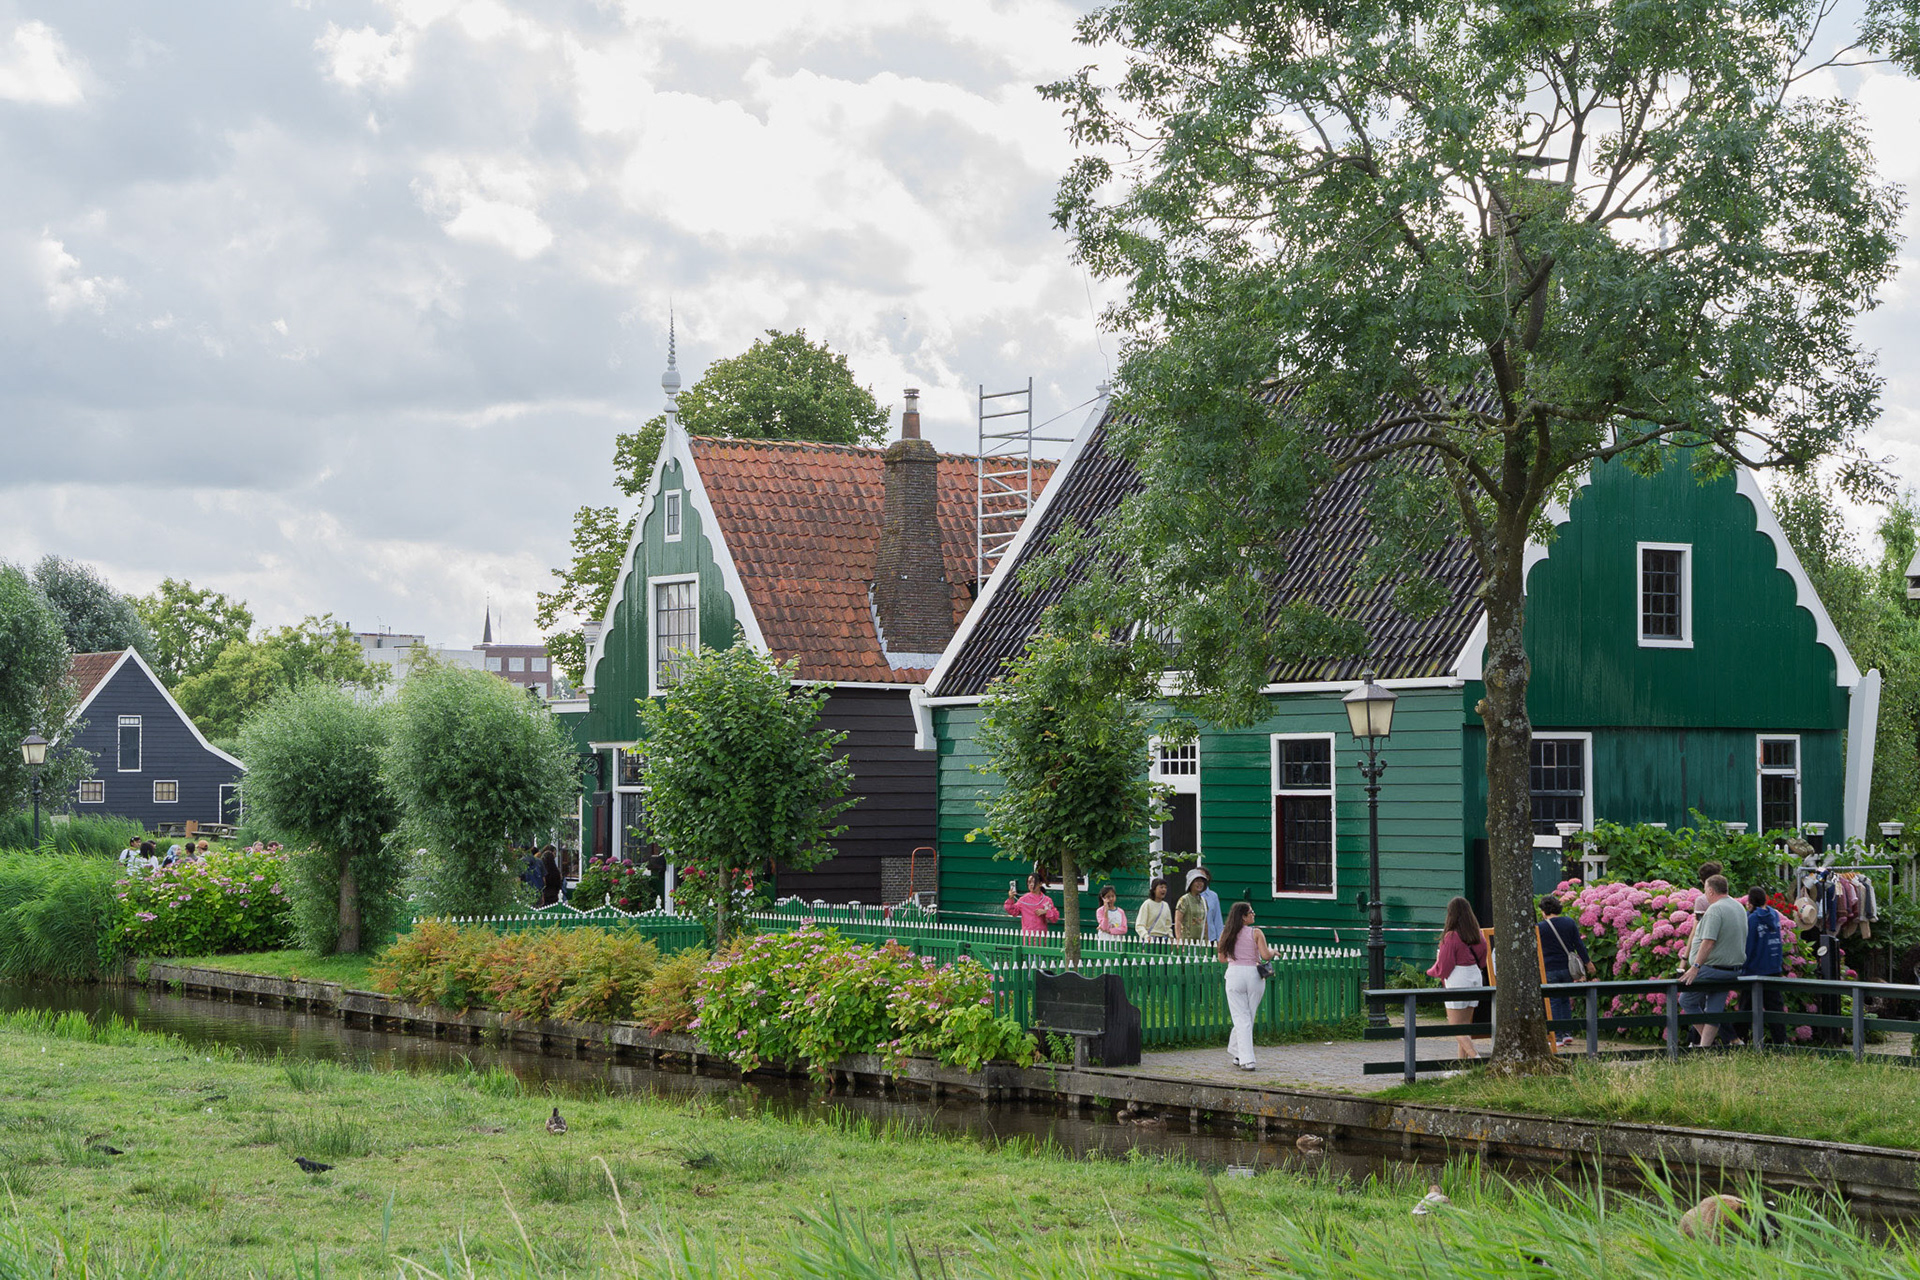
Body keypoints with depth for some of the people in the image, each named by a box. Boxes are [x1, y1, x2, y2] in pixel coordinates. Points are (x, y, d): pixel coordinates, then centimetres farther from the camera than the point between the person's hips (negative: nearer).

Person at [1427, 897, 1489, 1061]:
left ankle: (1476, 1057, -18)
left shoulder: (1451, 936, -17)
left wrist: (1431, 972, 7)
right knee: (1465, 1024, 15)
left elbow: (1443, 966, -13)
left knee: (1456, 1027, -2)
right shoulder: (1478, 935, 4)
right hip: (1475, 977, 7)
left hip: (1457, 981, -7)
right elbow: (1482, 961, 14)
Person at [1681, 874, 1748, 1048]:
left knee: (1687, 1001, 6)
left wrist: (1695, 966, -25)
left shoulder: (1715, 910, -17)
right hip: (1733, 970, 9)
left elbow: (1708, 941, -25)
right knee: (1714, 1009, 9)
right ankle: (1706, 1045, 6)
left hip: (1712, 968, -9)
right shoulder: (1739, 908, 13)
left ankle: (1706, 1038, 4)